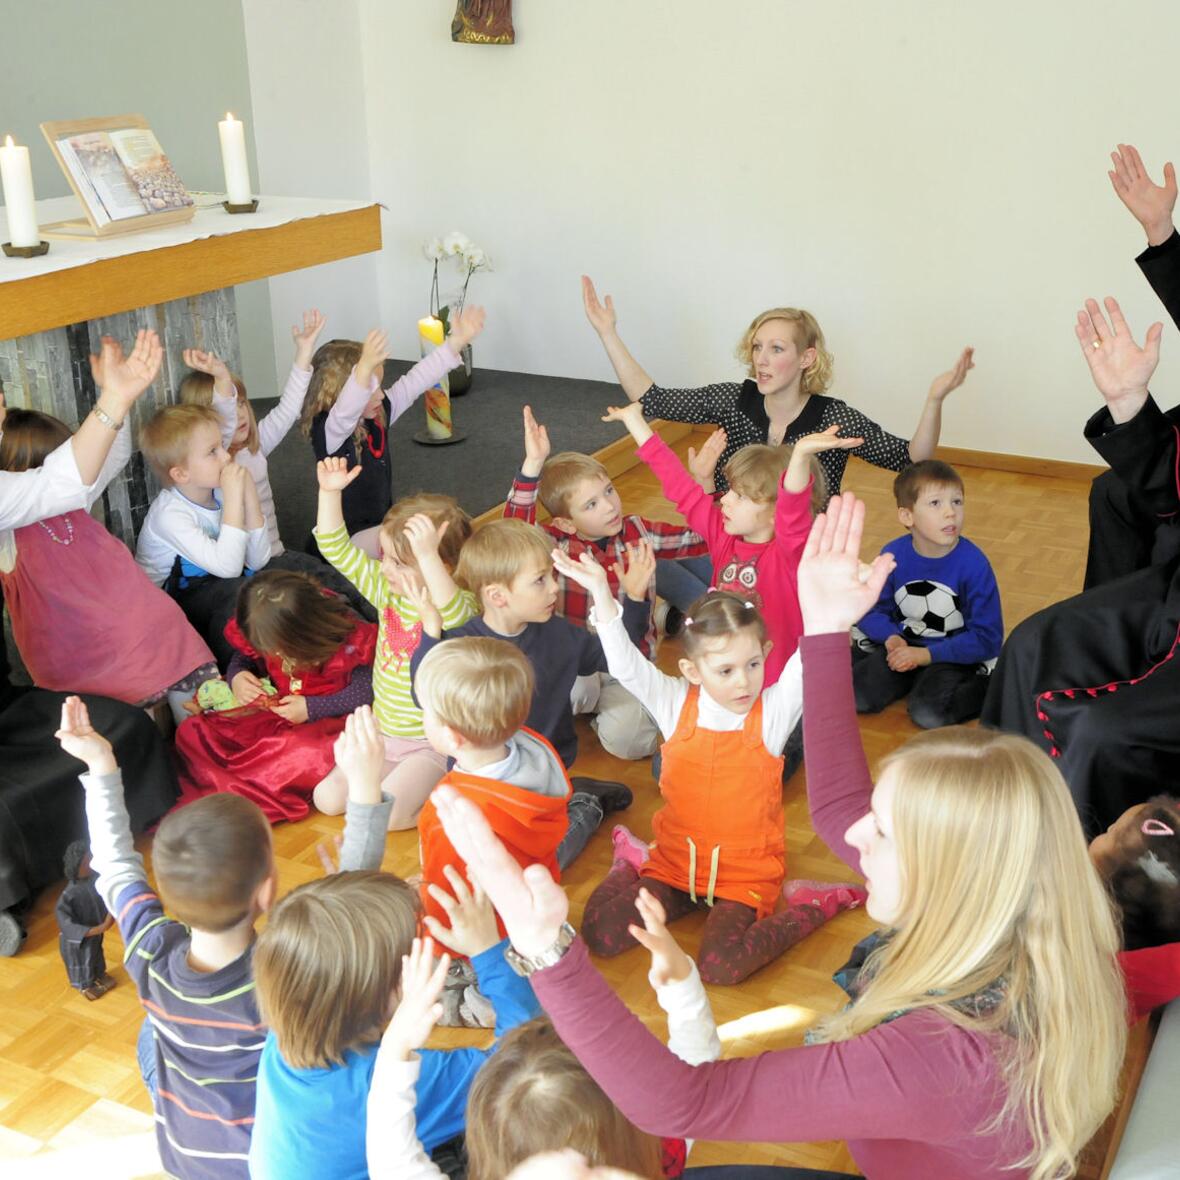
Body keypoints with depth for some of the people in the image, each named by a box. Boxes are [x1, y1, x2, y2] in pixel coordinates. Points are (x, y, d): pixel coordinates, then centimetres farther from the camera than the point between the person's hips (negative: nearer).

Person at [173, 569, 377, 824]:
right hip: (273, 712, 5)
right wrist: (236, 677, -9)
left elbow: (365, 692, -22)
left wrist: (311, 708, -22)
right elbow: (242, 657, 14)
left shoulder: (351, 640, -22)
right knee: (192, 733, -11)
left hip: (326, 720, -5)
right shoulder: (260, 631, -6)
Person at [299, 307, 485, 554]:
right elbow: (346, 410, -43)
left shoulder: (379, 414, 2)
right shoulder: (327, 431, -21)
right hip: (349, 536, -9)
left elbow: (415, 381, 1)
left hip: (382, 522, 9)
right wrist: (365, 367, -61)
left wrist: (457, 341, -7)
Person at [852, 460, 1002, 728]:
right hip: (904, 645, 3)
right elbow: (871, 611, 2)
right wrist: (891, 638, -19)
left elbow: (986, 638, -16)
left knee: (928, 714, -28)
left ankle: (988, 688, -3)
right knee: (858, 698, -18)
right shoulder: (892, 556, -9)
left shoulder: (974, 564, -18)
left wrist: (925, 655, -20)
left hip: (956, 655, -3)